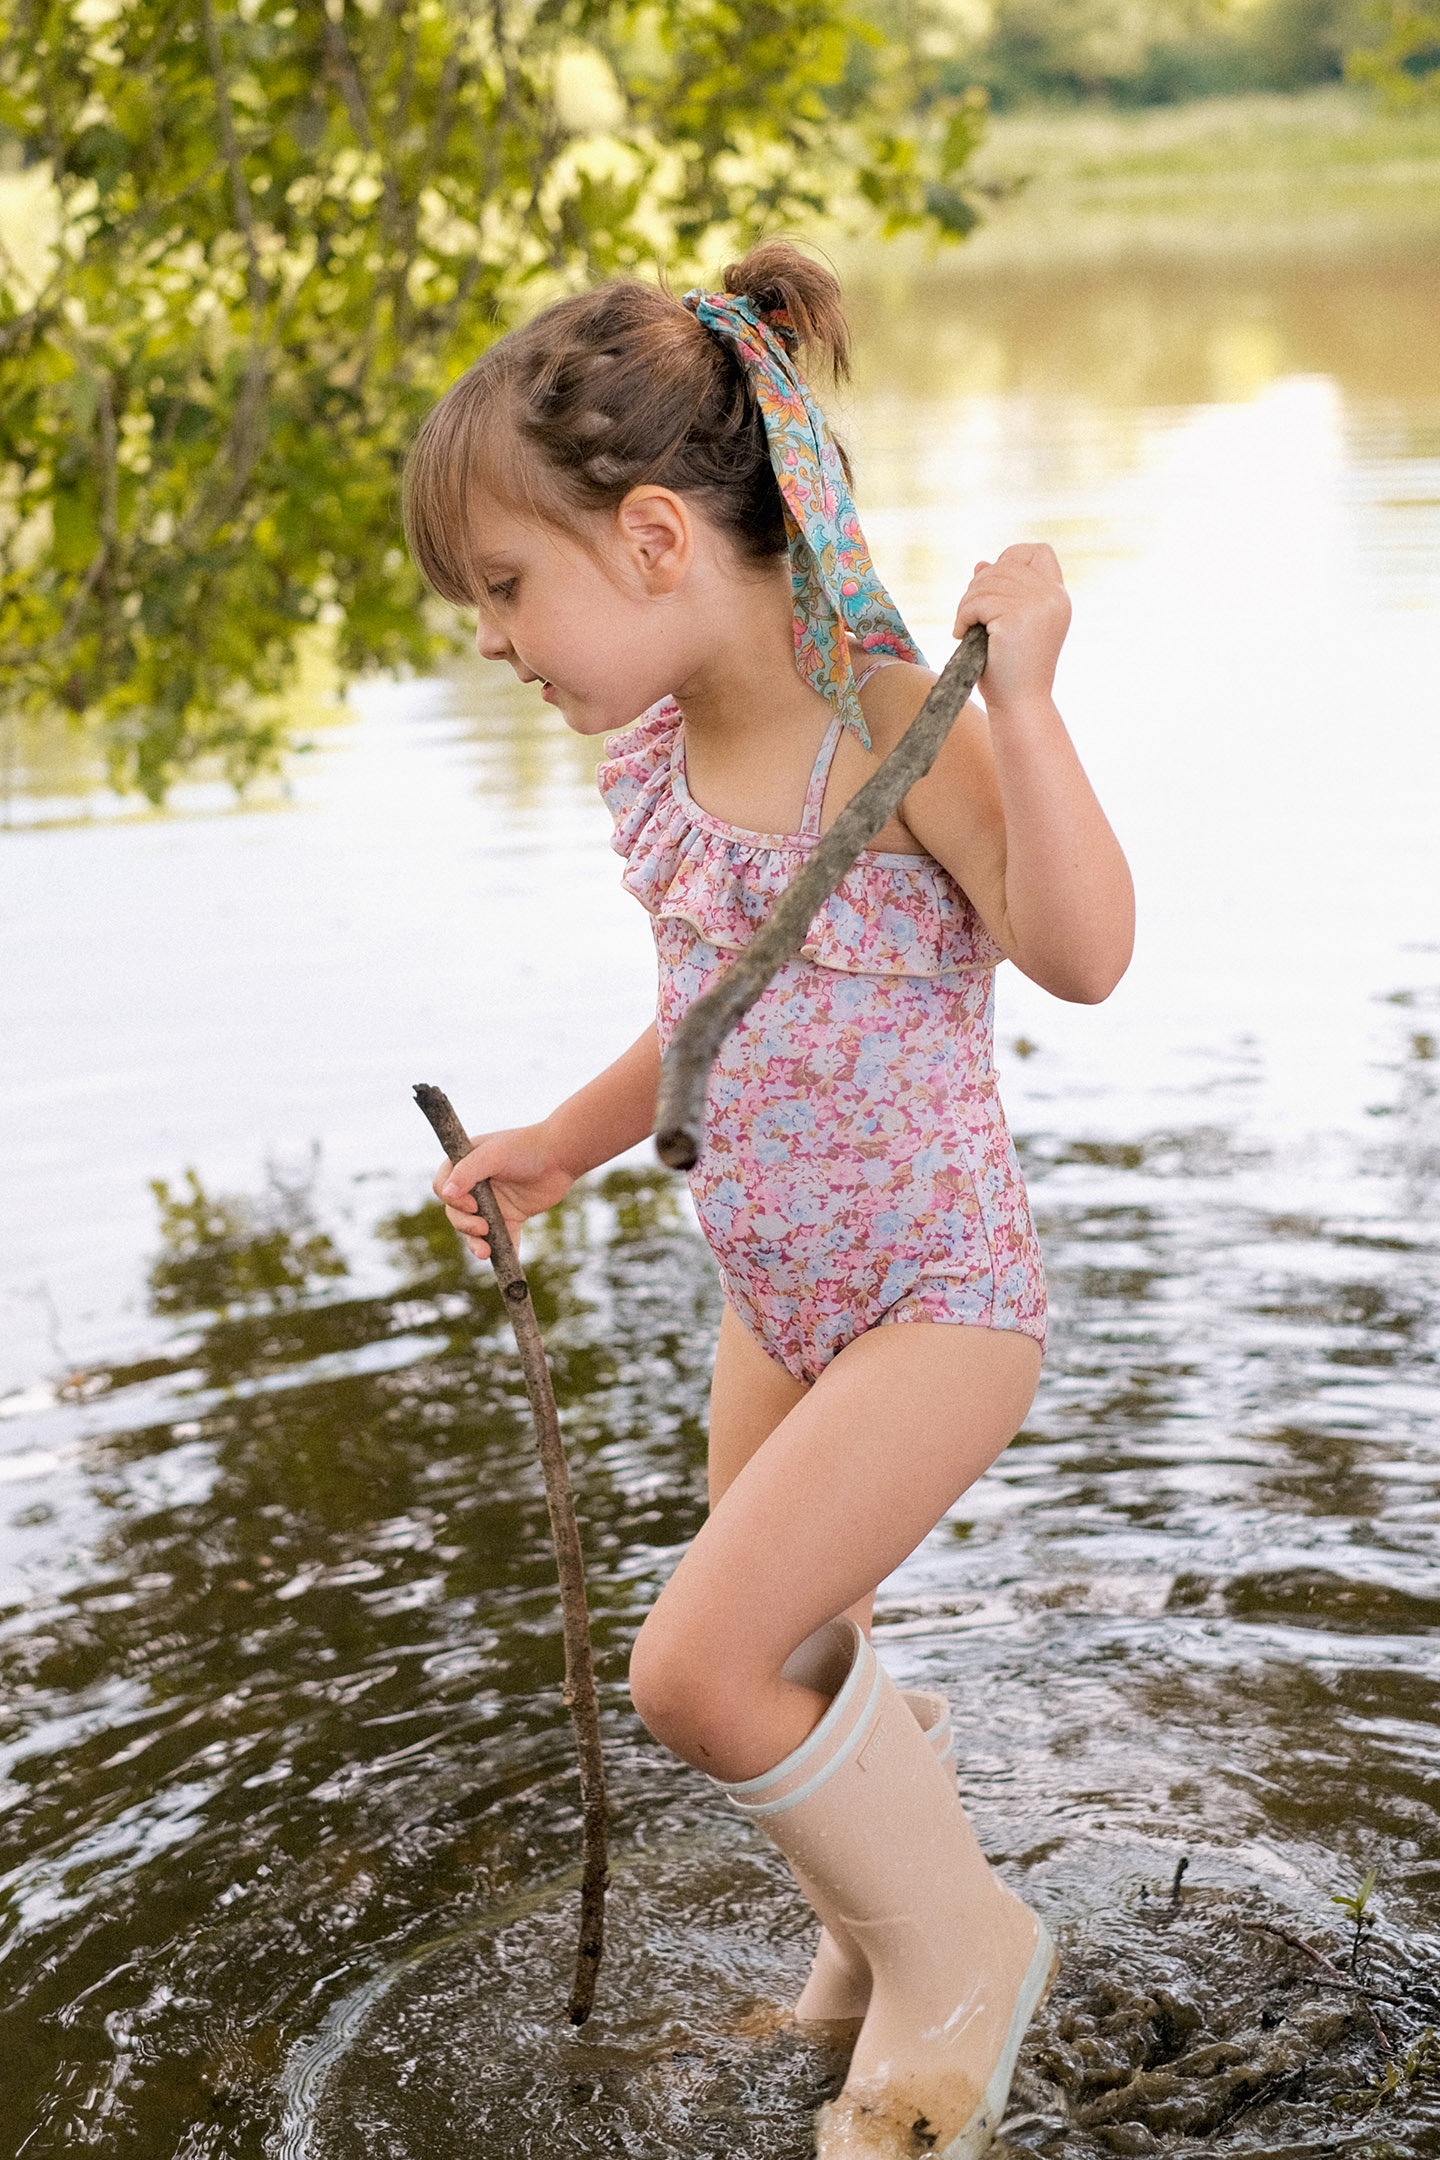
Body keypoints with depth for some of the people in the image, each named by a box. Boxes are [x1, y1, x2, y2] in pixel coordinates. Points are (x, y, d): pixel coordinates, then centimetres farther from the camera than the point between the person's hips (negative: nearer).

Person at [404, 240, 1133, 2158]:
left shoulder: (899, 727, -22)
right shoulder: (654, 757, 0)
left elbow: (1085, 955, -33)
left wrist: (1022, 700, -39)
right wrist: (567, 1143, 19)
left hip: (940, 1297, -8)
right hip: (773, 1295, 8)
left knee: (701, 1665, -16)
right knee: (789, 1676, 18)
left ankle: (954, 1948, 9)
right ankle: (890, 1898, 46)